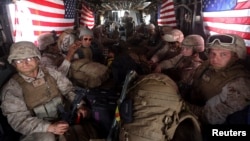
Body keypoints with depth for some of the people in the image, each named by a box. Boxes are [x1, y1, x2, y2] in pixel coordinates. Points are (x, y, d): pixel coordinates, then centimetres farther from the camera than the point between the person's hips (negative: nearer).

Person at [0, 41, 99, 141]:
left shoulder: (51, 73, 1)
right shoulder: (12, 88, -8)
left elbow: (69, 90, 8)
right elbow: (18, 119, -14)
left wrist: (79, 105, -12)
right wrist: (49, 127, -25)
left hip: (64, 119, 3)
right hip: (39, 130, -3)